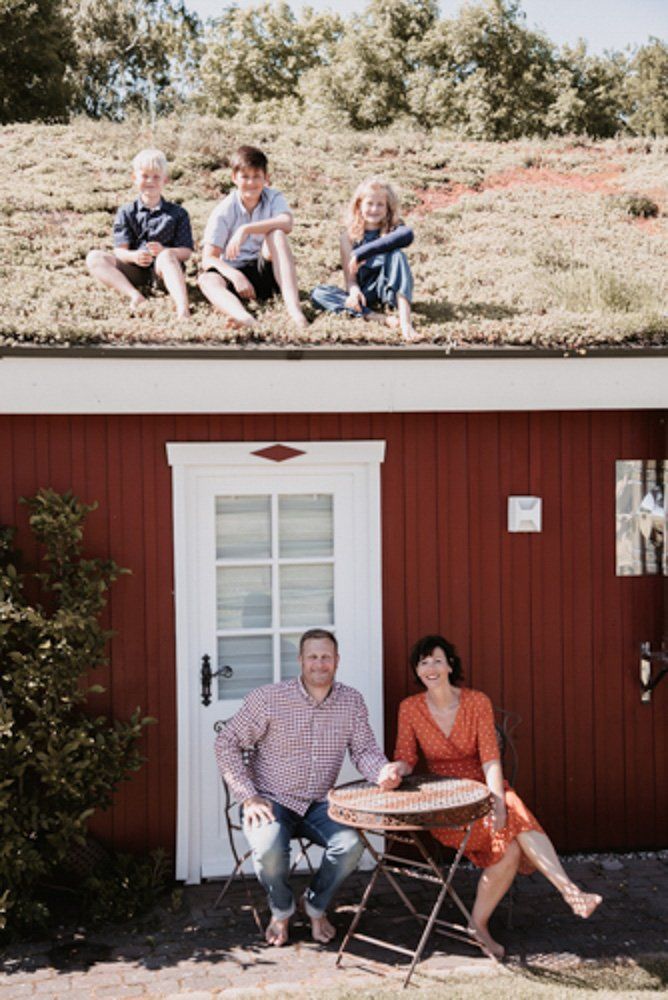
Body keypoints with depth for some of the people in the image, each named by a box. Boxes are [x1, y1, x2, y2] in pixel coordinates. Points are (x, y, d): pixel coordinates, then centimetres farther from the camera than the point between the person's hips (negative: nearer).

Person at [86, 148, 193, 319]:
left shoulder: (177, 214, 9)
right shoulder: (126, 213, 12)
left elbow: (186, 251, 0)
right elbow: (120, 250, 3)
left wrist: (163, 251, -21)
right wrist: (133, 256, -22)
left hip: (163, 272, -3)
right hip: (134, 271, 3)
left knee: (167, 256, -36)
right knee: (94, 258, -17)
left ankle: (183, 309, -55)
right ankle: (135, 296, -38)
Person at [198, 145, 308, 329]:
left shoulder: (273, 198, -2)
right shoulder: (224, 211, -6)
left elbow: (287, 223, -25)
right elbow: (208, 258, -12)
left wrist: (245, 230, -33)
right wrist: (235, 276, -31)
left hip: (267, 273, 1)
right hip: (234, 273, 0)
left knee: (276, 234, -26)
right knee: (207, 279, -32)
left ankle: (293, 307, -41)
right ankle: (244, 318, -66)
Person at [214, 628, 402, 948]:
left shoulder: (351, 701, 1)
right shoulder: (268, 698, -11)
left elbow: (364, 750, 0)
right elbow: (226, 743, -7)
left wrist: (383, 772, -24)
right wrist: (249, 796, -14)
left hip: (318, 804, 3)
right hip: (270, 801, -3)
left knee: (351, 845, -24)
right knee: (269, 851, -32)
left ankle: (316, 904, 8)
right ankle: (281, 909, 5)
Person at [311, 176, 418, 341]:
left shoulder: (393, 228, -2)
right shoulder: (349, 236, 4)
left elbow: (408, 235, -29)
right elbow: (349, 275, -5)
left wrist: (361, 253, -33)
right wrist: (354, 291, -32)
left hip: (387, 288, -2)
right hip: (365, 293, 2)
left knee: (395, 254, -27)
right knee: (318, 294, -20)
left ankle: (405, 321, -44)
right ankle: (379, 318, -39)